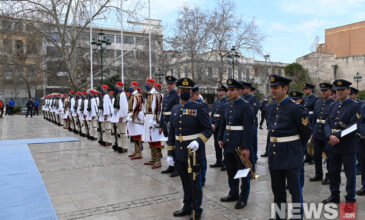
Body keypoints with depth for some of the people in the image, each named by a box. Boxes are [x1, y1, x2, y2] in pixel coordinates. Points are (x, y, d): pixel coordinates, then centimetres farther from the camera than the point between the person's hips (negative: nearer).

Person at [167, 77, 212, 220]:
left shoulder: (199, 108, -8)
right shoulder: (175, 109, 9)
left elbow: (208, 130, -8)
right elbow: (172, 132, 12)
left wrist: (198, 142, -26)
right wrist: (170, 153, 10)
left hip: (193, 151, -5)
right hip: (179, 153, 5)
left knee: (194, 181, 5)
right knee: (185, 181, 18)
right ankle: (187, 207, 35)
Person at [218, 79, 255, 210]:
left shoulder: (246, 106, -12)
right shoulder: (226, 106, 10)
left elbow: (249, 128, -16)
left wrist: (246, 147, -19)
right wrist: (220, 138, 9)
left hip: (240, 145, -7)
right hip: (228, 144, 7)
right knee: (231, 171, 18)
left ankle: (243, 198, 20)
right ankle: (233, 194, 34)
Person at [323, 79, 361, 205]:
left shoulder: (355, 107, -7)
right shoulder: (334, 106, 11)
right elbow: (327, 123, 4)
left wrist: (337, 137, -19)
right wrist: (330, 136, -14)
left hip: (348, 147, -5)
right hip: (333, 146, 6)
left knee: (350, 174, 7)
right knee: (333, 173, 15)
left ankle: (350, 199, 22)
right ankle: (334, 196, 30)